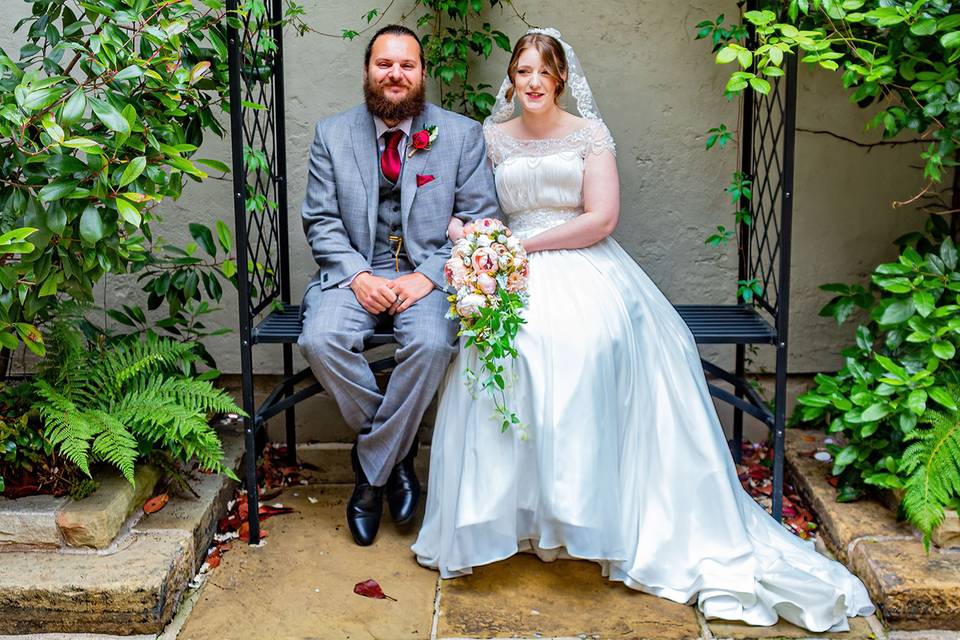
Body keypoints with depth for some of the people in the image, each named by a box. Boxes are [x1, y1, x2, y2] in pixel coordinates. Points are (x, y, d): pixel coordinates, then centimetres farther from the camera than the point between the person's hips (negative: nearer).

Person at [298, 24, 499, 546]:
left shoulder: (463, 134, 3)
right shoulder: (332, 135, 7)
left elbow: (479, 220, 0)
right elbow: (321, 220, 4)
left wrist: (428, 276, -14)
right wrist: (358, 275, -13)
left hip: (430, 272, -1)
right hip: (355, 271, 2)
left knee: (431, 343, -32)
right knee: (321, 340, -28)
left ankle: (371, 471, -11)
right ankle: (396, 452, -4)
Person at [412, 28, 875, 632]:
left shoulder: (589, 132, 9)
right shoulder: (493, 137, 17)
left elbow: (602, 217, -2)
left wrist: (529, 243, -9)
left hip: (584, 263, -1)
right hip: (517, 270, 1)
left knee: (591, 339, -34)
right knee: (509, 342, -33)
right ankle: (509, 507, -23)